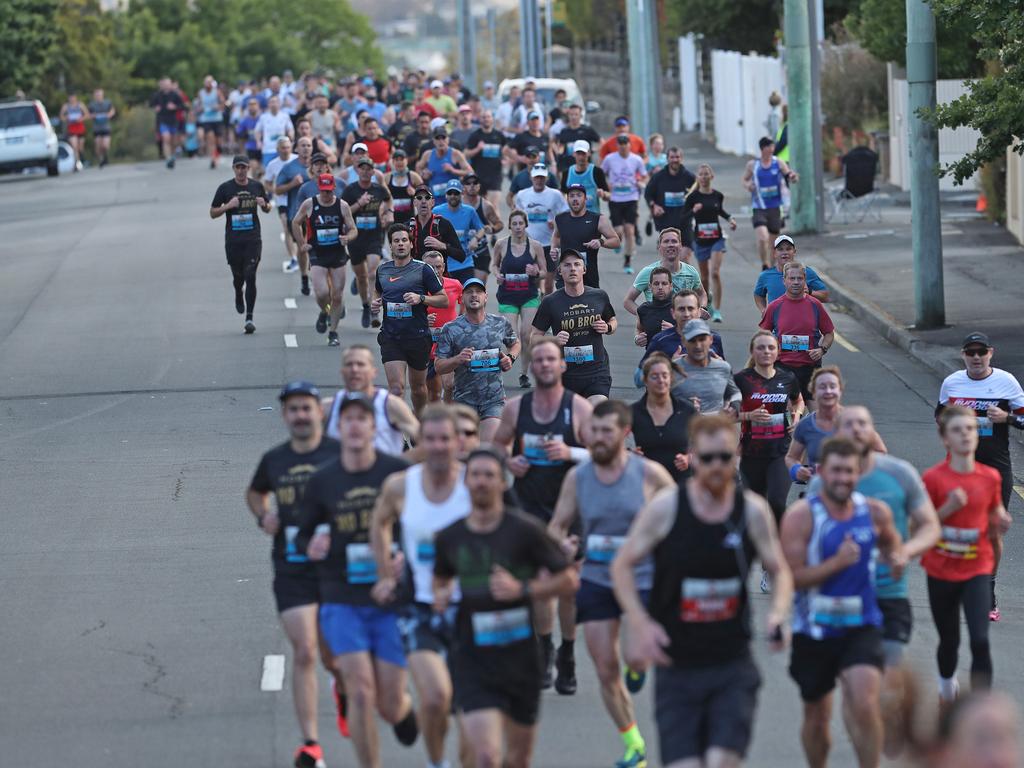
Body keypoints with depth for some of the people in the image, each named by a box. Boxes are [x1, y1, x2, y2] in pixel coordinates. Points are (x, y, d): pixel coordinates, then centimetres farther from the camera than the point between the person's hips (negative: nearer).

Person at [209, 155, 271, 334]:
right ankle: (238, 297, 45)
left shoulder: (256, 186, 6)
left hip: (253, 239, 0)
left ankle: (249, 317, -9)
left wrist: (264, 205, -6)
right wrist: (227, 206, -15)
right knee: (238, 276, 9)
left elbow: (267, 208, 18)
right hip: (233, 240, 0)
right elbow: (212, 213, 3)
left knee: (250, 277, -10)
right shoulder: (225, 188, 1)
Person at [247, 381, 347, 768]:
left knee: (333, 656, 9)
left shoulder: (340, 454, -5)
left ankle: (344, 688, 46)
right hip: (292, 572, 1)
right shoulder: (274, 460, 6)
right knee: (304, 652, -10)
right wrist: (263, 516, 5)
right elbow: (254, 492, 26)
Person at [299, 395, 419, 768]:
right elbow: (304, 533, 14)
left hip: (392, 600, -1)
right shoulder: (321, 481, 1)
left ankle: (406, 710, 40)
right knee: (360, 691, -12)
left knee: (390, 704, 2)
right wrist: (310, 547, -9)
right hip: (341, 600, 1)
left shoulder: (398, 473, -4)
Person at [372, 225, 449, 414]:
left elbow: (444, 299, -3)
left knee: (418, 387, 15)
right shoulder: (383, 270, 7)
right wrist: (375, 303, 5)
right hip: (390, 338, 1)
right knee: (396, 388, -13)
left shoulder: (422, 269, -4)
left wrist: (420, 298, -18)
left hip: (418, 336, -1)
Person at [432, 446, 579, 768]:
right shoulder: (449, 538, 2)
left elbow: (568, 580, -4)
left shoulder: (524, 531, -7)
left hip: (520, 656, 0)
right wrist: (441, 595, -1)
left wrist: (522, 589, -18)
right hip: (472, 660, 0)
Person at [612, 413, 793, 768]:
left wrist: (777, 613, -10)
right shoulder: (665, 507, -7)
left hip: (733, 663, 1)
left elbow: (780, 571, 12)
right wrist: (640, 624, -12)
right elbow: (622, 565, 2)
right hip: (676, 667, -1)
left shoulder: (753, 511, -1)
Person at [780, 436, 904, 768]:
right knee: (816, 716, 13)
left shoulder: (875, 512, 0)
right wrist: (837, 563, -26)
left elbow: (891, 543, 23)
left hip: (862, 625, 1)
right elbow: (790, 577, -16)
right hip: (814, 629, -1)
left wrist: (896, 558, 0)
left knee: (864, 704, -21)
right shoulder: (801, 516, -11)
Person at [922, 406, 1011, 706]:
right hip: (942, 570, -1)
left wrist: (1001, 524, -10)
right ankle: (947, 688, 43)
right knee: (949, 641, 12)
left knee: (980, 641, -15)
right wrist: (948, 509, -20)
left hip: (977, 570, 1)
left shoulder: (990, 478, 0)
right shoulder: (933, 478, -9)